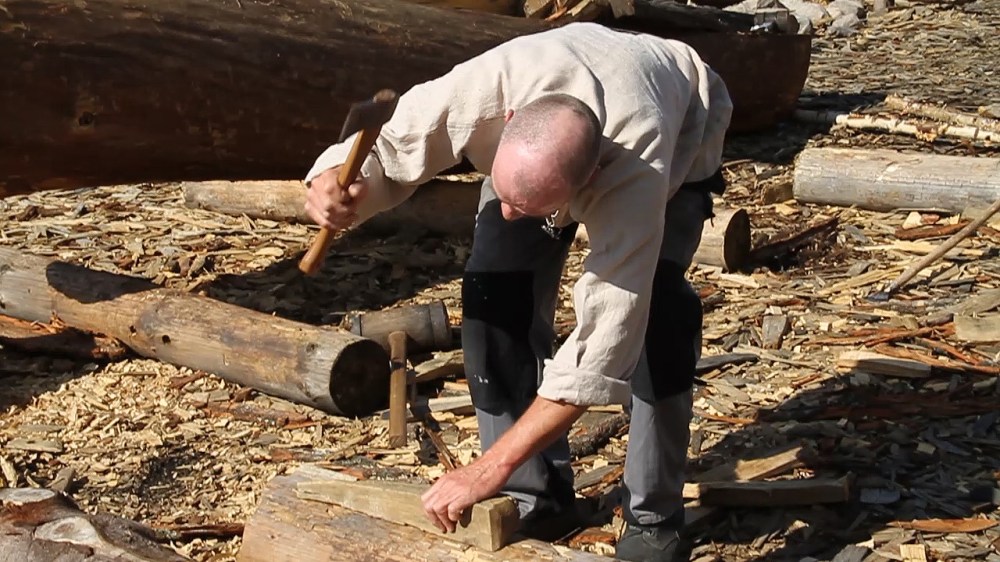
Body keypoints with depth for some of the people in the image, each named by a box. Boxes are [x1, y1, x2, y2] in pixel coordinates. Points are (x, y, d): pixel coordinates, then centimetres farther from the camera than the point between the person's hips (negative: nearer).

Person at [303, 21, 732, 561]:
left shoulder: (637, 169, -48)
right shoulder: (483, 88, -42)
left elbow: (604, 336, -47)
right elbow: (387, 152, -26)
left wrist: (491, 467, -47)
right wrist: (335, 185, -52)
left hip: (679, 138, -3)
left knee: (653, 304, -27)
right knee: (495, 292, -16)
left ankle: (653, 513, -7)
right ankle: (535, 495, 1)